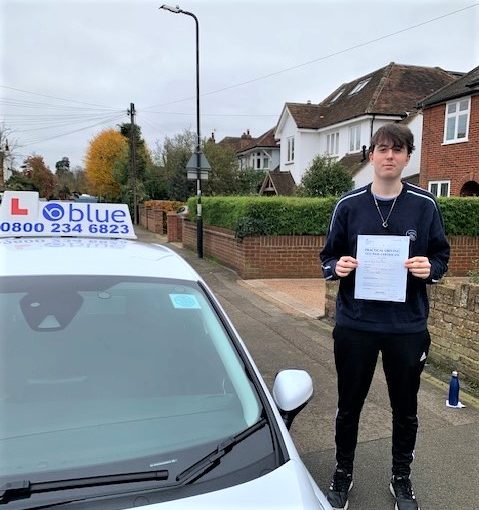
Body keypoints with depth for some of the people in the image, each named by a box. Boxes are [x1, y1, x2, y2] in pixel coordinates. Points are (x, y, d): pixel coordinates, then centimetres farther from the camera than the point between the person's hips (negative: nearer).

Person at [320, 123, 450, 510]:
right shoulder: (348, 205, -1)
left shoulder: (425, 206, -2)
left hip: (408, 326, 0)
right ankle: (343, 473, 37)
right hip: (355, 324, 0)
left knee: (405, 409, 16)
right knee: (349, 405, 14)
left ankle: (402, 478, 39)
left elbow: (442, 257, 5)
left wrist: (430, 268, -17)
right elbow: (328, 257, 5)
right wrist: (338, 267, -17)